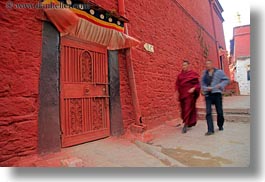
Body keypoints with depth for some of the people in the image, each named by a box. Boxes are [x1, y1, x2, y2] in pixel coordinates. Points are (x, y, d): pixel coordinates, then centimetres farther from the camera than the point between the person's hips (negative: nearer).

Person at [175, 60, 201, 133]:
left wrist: (193, 88, -18)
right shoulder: (180, 75, 9)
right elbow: (177, 84, 11)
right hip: (182, 95, 5)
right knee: (183, 110, 11)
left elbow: (197, 84, -3)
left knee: (188, 109, -7)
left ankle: (185, 125, -3)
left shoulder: (193, 74, -2)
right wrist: (177, 91, 1)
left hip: (190, 94, -5)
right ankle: (190, 122, 31)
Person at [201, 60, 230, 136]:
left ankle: (220, 126, 33)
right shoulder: (205, 73, 10)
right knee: (208, 112, -8)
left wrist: (220, 85, -10)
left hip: (217, 93, -1)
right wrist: (206, 88, -6)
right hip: (208, 95, 1)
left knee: (219, 112, 7)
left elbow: (226, 80, 6)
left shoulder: (219, 72, 3)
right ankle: (210, 130, -5)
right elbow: (202, 84, 13)